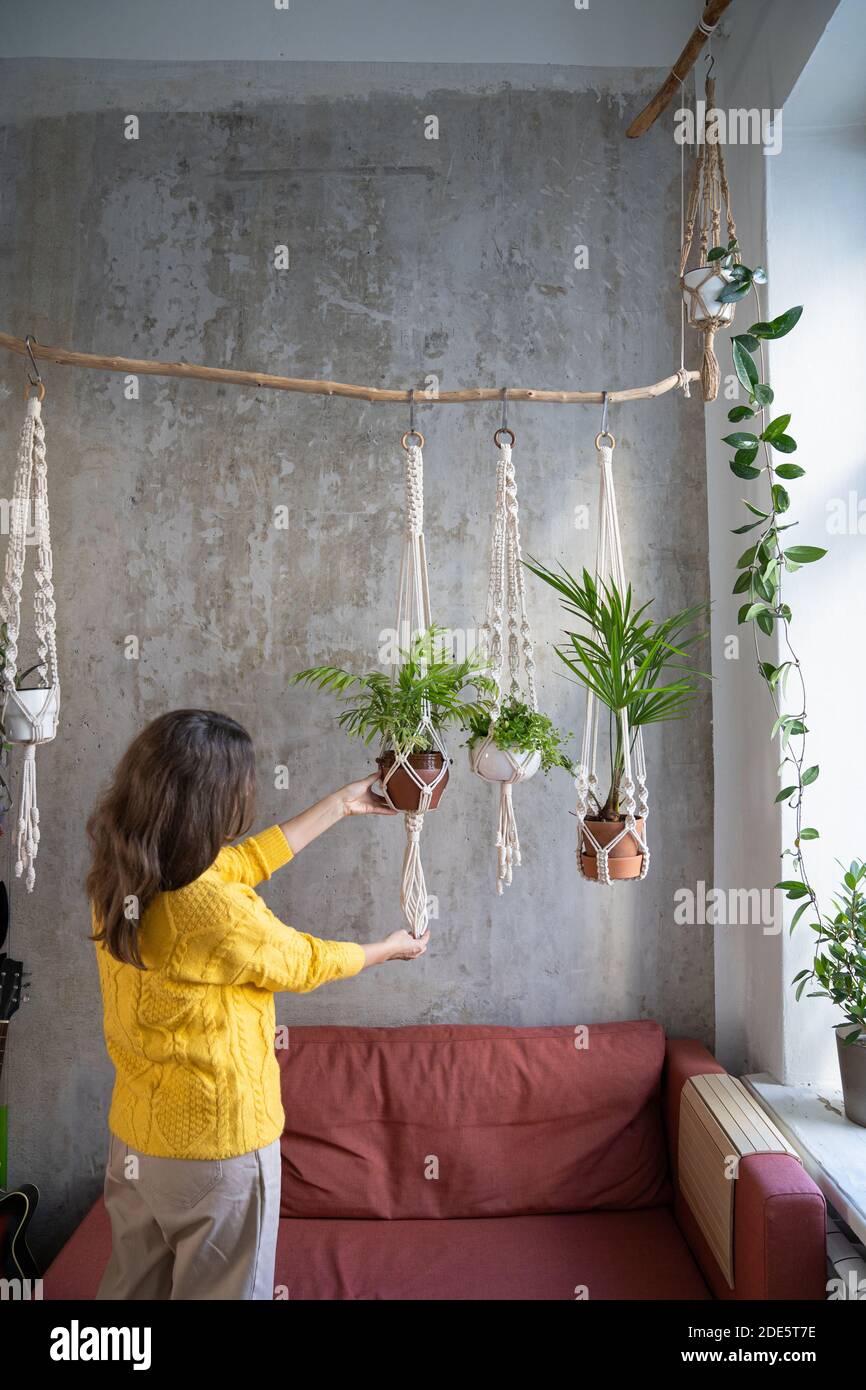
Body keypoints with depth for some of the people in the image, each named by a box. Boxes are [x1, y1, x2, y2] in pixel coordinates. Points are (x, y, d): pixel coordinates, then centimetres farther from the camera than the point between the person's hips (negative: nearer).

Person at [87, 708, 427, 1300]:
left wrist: (340, 805, 12)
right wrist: (392, 948, 7)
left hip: (133, 1137, 7)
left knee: (136, 1285, 25)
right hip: (219, 1147, -7)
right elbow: (307, 963, -13)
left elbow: (248, 859, 4)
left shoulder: (120, 877, -8)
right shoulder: (213, 913, -32)